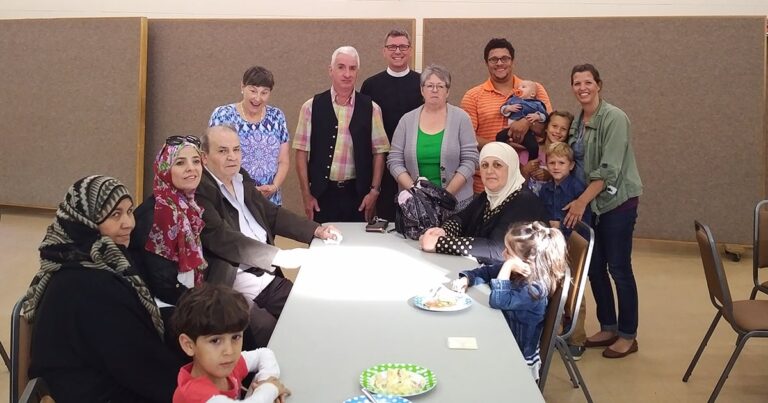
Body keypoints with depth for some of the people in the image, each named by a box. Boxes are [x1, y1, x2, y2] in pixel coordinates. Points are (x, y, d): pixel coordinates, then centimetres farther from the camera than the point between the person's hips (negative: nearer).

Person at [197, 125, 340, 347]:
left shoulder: (241, 179, 14)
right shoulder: (198, 190, -11)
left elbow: (273, 214, 19)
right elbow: (220, 238, -21)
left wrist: (317, 230, 5)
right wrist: (280, 256, -22)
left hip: (267, 278, 8)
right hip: (228, 287, -8)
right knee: (269, 330, -26)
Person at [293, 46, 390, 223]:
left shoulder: (371, 108, 2)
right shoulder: (311, 107, 1)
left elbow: (379, 152, 4)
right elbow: (302, 152, 1)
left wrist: (374, 190, -2)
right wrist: (306, 195, -2)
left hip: (359, 194, 1)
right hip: (322, 194, 0)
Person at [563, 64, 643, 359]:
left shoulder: (614, 118, -13)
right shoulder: (577, 122, 8)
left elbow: (609, 169, -19)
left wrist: (582, 201, -20)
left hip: (618, 201, -7)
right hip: (591, 203, 7)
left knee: (619, 268, -1)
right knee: (594, 267, 10)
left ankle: (628, 336, 12)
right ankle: (608, 328, 26)